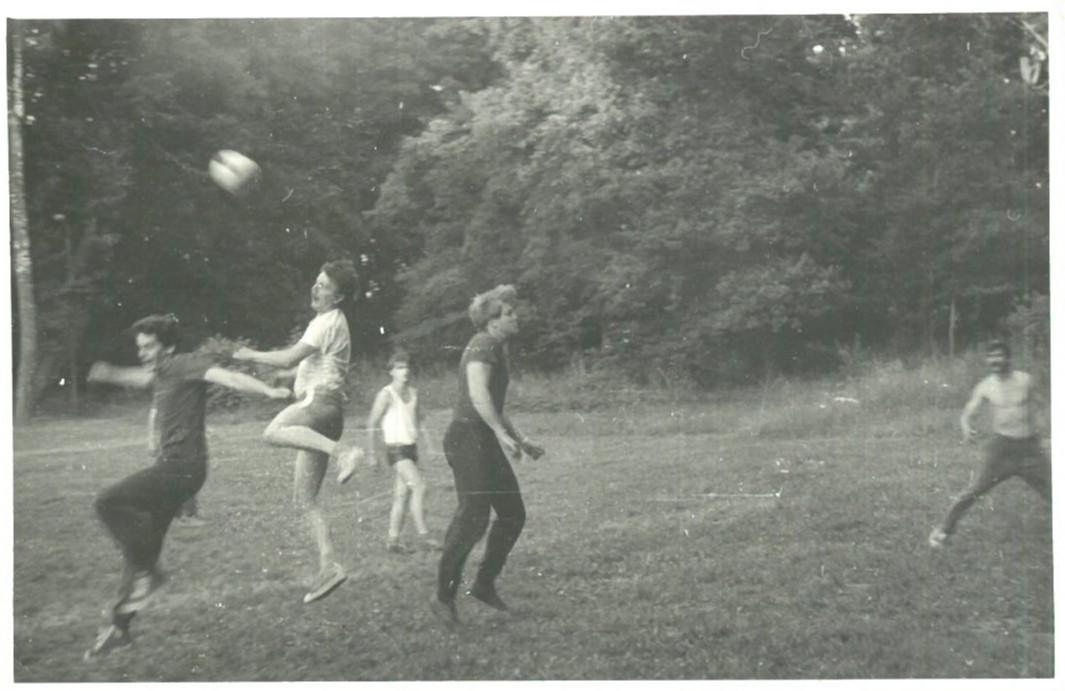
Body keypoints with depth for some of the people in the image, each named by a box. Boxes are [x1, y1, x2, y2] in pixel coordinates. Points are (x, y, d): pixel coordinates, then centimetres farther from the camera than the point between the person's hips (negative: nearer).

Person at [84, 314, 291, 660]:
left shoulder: (186, 364, -10)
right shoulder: (163, 372, 15)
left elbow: (228, 377, -25)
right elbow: (143, 377, 40)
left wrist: (269, 391, -38)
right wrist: (111, 373, 53)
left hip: (182, 466, -9)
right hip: (170, 466, 9)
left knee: (109, 502, -19)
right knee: (141, 544, 11)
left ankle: (147, 572, -8)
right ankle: (119, 627, 19)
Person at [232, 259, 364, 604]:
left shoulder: (329, 321, -5)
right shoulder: (328, 321, 26)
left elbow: (290, 358, -14)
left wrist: (252, 355, -1)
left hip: (322, 401, -10)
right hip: (316, 407, 10)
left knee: (273, 432, -36)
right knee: (306, 498, 5)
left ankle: (342, 452, -44)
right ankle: (328, 566, 1)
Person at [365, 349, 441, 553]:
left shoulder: (413, 393, 10)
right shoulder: (386, 395, -8)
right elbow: (371, 425, -6)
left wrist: (424, 436, 7)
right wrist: (371, 453, -7)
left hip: (411, 447, 7)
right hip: (396, 449, -7)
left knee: (402, 495, 7)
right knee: (419, 486, -18)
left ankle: (393, 540, 12)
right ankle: (423, 535, -17)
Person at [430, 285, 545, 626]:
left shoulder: (497, 349, 20)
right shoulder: (483, 345, -11)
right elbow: (478, 394, -26)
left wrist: (521, 439, 25)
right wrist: (502, 434, -29)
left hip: (485, 442, 10)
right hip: (467, 438, -10)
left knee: (513, 514, 8)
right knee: (473, 516, -16)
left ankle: (484, 584, 18)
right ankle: (444, 596, -9)